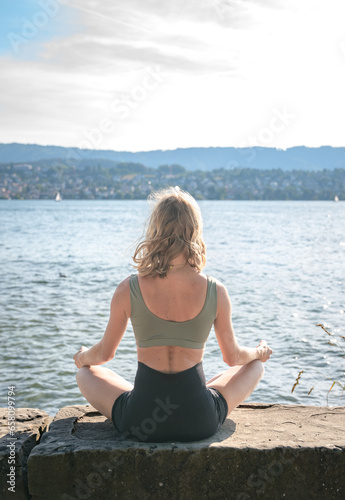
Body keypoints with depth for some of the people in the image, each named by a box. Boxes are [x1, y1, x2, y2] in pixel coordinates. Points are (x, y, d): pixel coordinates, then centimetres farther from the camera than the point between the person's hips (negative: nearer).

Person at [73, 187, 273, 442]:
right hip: (200, 423, 0)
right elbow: (233, 357, 5)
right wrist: (259, 352, 28)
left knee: (86, 373, 29)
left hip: (140, 424, 0)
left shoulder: (128, 290, -11)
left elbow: (105, 353, 5)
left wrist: (82, 357, 29)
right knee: (255, 365, 27)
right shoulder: (216, 292, -11)